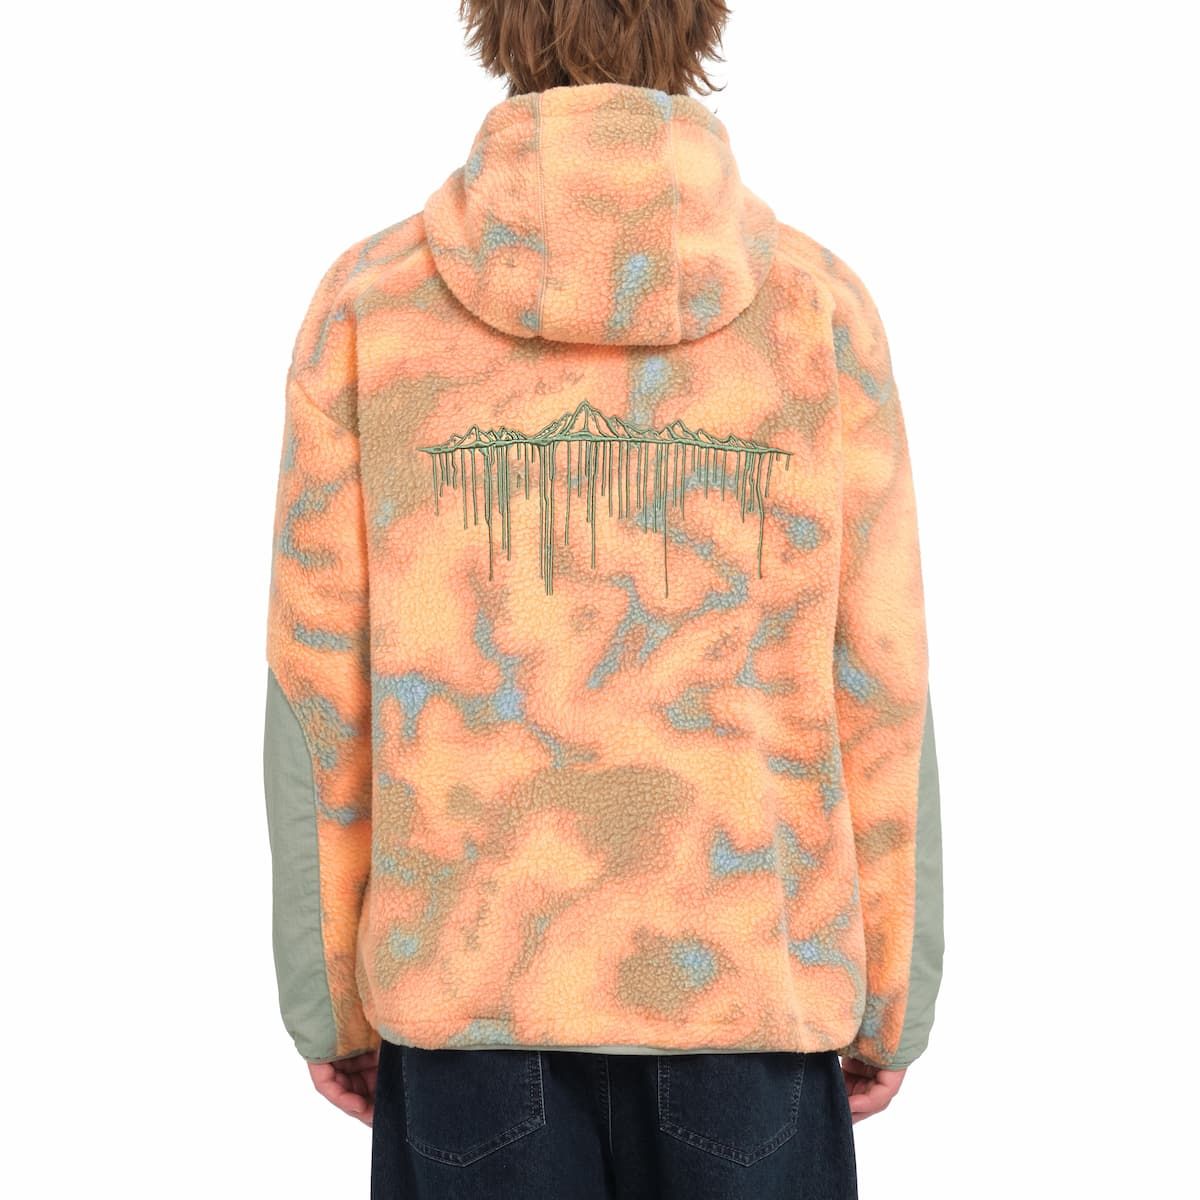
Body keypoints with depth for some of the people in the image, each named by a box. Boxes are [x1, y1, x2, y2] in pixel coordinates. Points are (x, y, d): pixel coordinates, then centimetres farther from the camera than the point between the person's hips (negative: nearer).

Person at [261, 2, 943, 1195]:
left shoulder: (368, 299, -5)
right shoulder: (820, 303, -5)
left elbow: (322, 689, -4)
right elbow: (875, 691, -4)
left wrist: (330, 999, 8)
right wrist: (889, 999, 8)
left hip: (470, 979, 1)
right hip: (751, 976, 0)